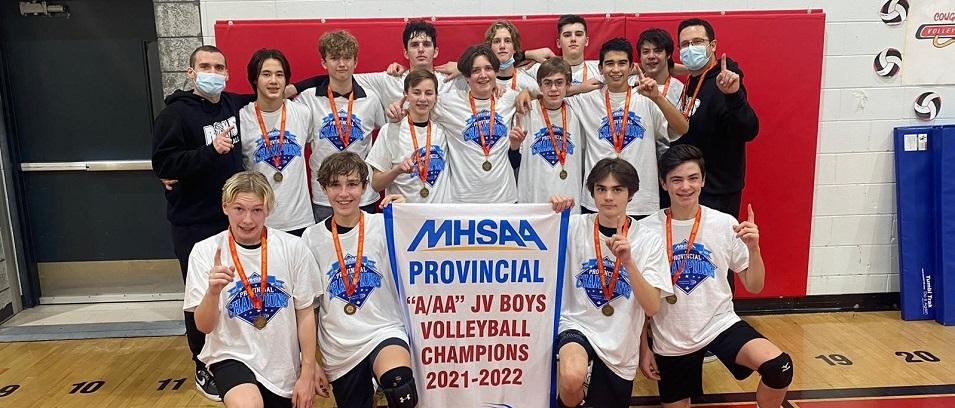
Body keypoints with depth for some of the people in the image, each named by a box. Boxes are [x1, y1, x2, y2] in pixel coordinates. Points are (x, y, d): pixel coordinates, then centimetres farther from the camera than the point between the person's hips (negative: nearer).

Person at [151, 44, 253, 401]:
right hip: (195, 224, -5)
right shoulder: (175, 113, -10)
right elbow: (163, 164, -16)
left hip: (235, 218, 5)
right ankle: (204, 368, 23)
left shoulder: (235, 105, 5)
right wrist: (209, 151, -27)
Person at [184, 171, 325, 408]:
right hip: (232, 356, -2)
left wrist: (308, 373, 1)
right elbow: (204, 326, -8)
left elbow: (305, 314, 0)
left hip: (284, 365, 2)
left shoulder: (293, 248, -8)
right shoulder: (205, 252, -8)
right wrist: (213, 291, -27)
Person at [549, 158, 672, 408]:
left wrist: (628, 261, -23)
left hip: (621, 347, 2)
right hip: (577, 326, -2)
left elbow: (652, 307, -9)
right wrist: (552, 213, -18)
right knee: (572, 378, -32)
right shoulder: (574, 227, -5)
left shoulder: (649, 240, -4)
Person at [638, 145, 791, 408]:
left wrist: (753, 248, -17)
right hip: (671, 340, 0)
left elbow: (754, 287, 0)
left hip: (720, 324, 0)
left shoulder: (725, 224, -6)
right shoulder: (646, 230, -11)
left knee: (779, 367, -24)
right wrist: (643, 348, 1)